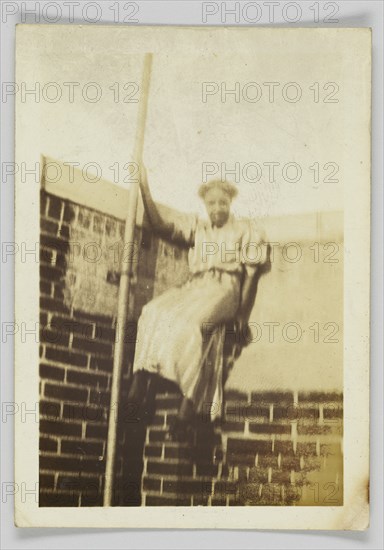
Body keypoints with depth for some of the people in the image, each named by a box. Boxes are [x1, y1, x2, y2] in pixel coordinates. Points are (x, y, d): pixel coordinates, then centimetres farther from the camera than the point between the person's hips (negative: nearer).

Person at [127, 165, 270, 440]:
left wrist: (243, 314, -2)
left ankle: (189, 400, -38)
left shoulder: (246, 230, 15)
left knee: (187, 321, -36)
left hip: (224, 288, -4)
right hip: (193, 287, 4)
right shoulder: (197, 227, 26)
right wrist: (145, 189, 5)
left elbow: (252, 275, 7)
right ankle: (140, 379, -39)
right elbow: (161, 224, 14)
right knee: (153, 312, -28)